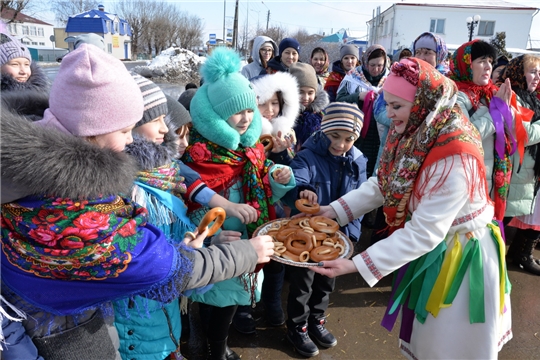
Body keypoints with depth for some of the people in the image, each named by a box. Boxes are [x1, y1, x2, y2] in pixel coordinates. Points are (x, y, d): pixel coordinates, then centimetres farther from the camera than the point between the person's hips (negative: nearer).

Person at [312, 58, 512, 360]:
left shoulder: (455, 158, -33)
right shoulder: (415, 134, -7)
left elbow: (424, 233, -33)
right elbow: (382, 184, -2)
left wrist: (357, 265, -34)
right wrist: (336, 210, -13)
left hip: (459, 258, -7)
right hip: (430, 252, 8)